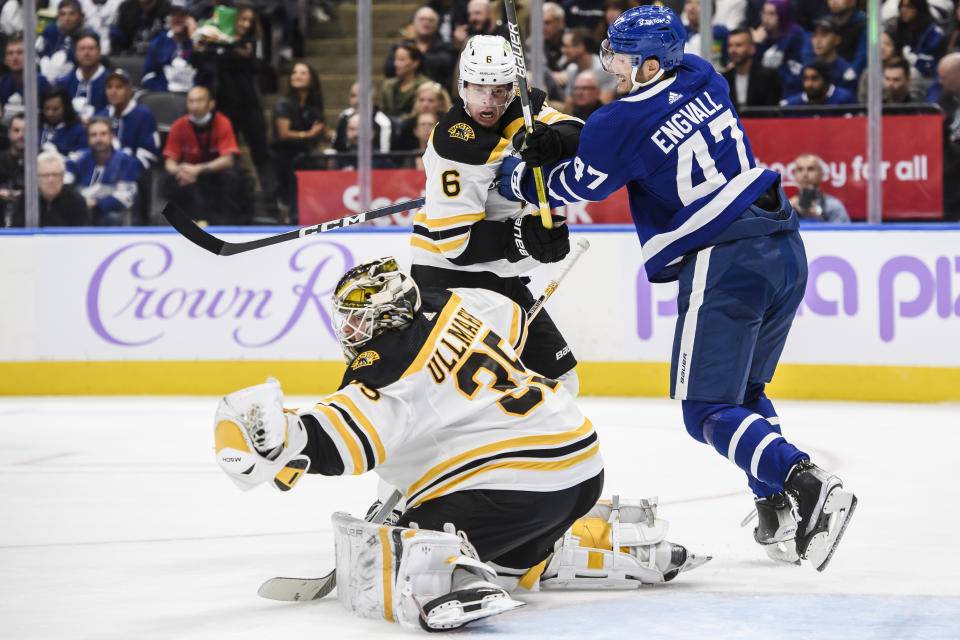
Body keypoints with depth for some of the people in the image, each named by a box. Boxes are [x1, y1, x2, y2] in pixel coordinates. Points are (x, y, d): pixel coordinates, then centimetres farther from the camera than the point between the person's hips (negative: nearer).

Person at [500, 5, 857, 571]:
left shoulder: (623, 123, -10)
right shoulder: (703, 79, 11)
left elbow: (576, 185, 6)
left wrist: (518, 177, 24)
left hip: (724, 266, -8)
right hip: (785, 248, 8)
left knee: (709, 410, -4)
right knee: (744, 390, 23)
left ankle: (806, 486, -24)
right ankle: (781, 516, 15)